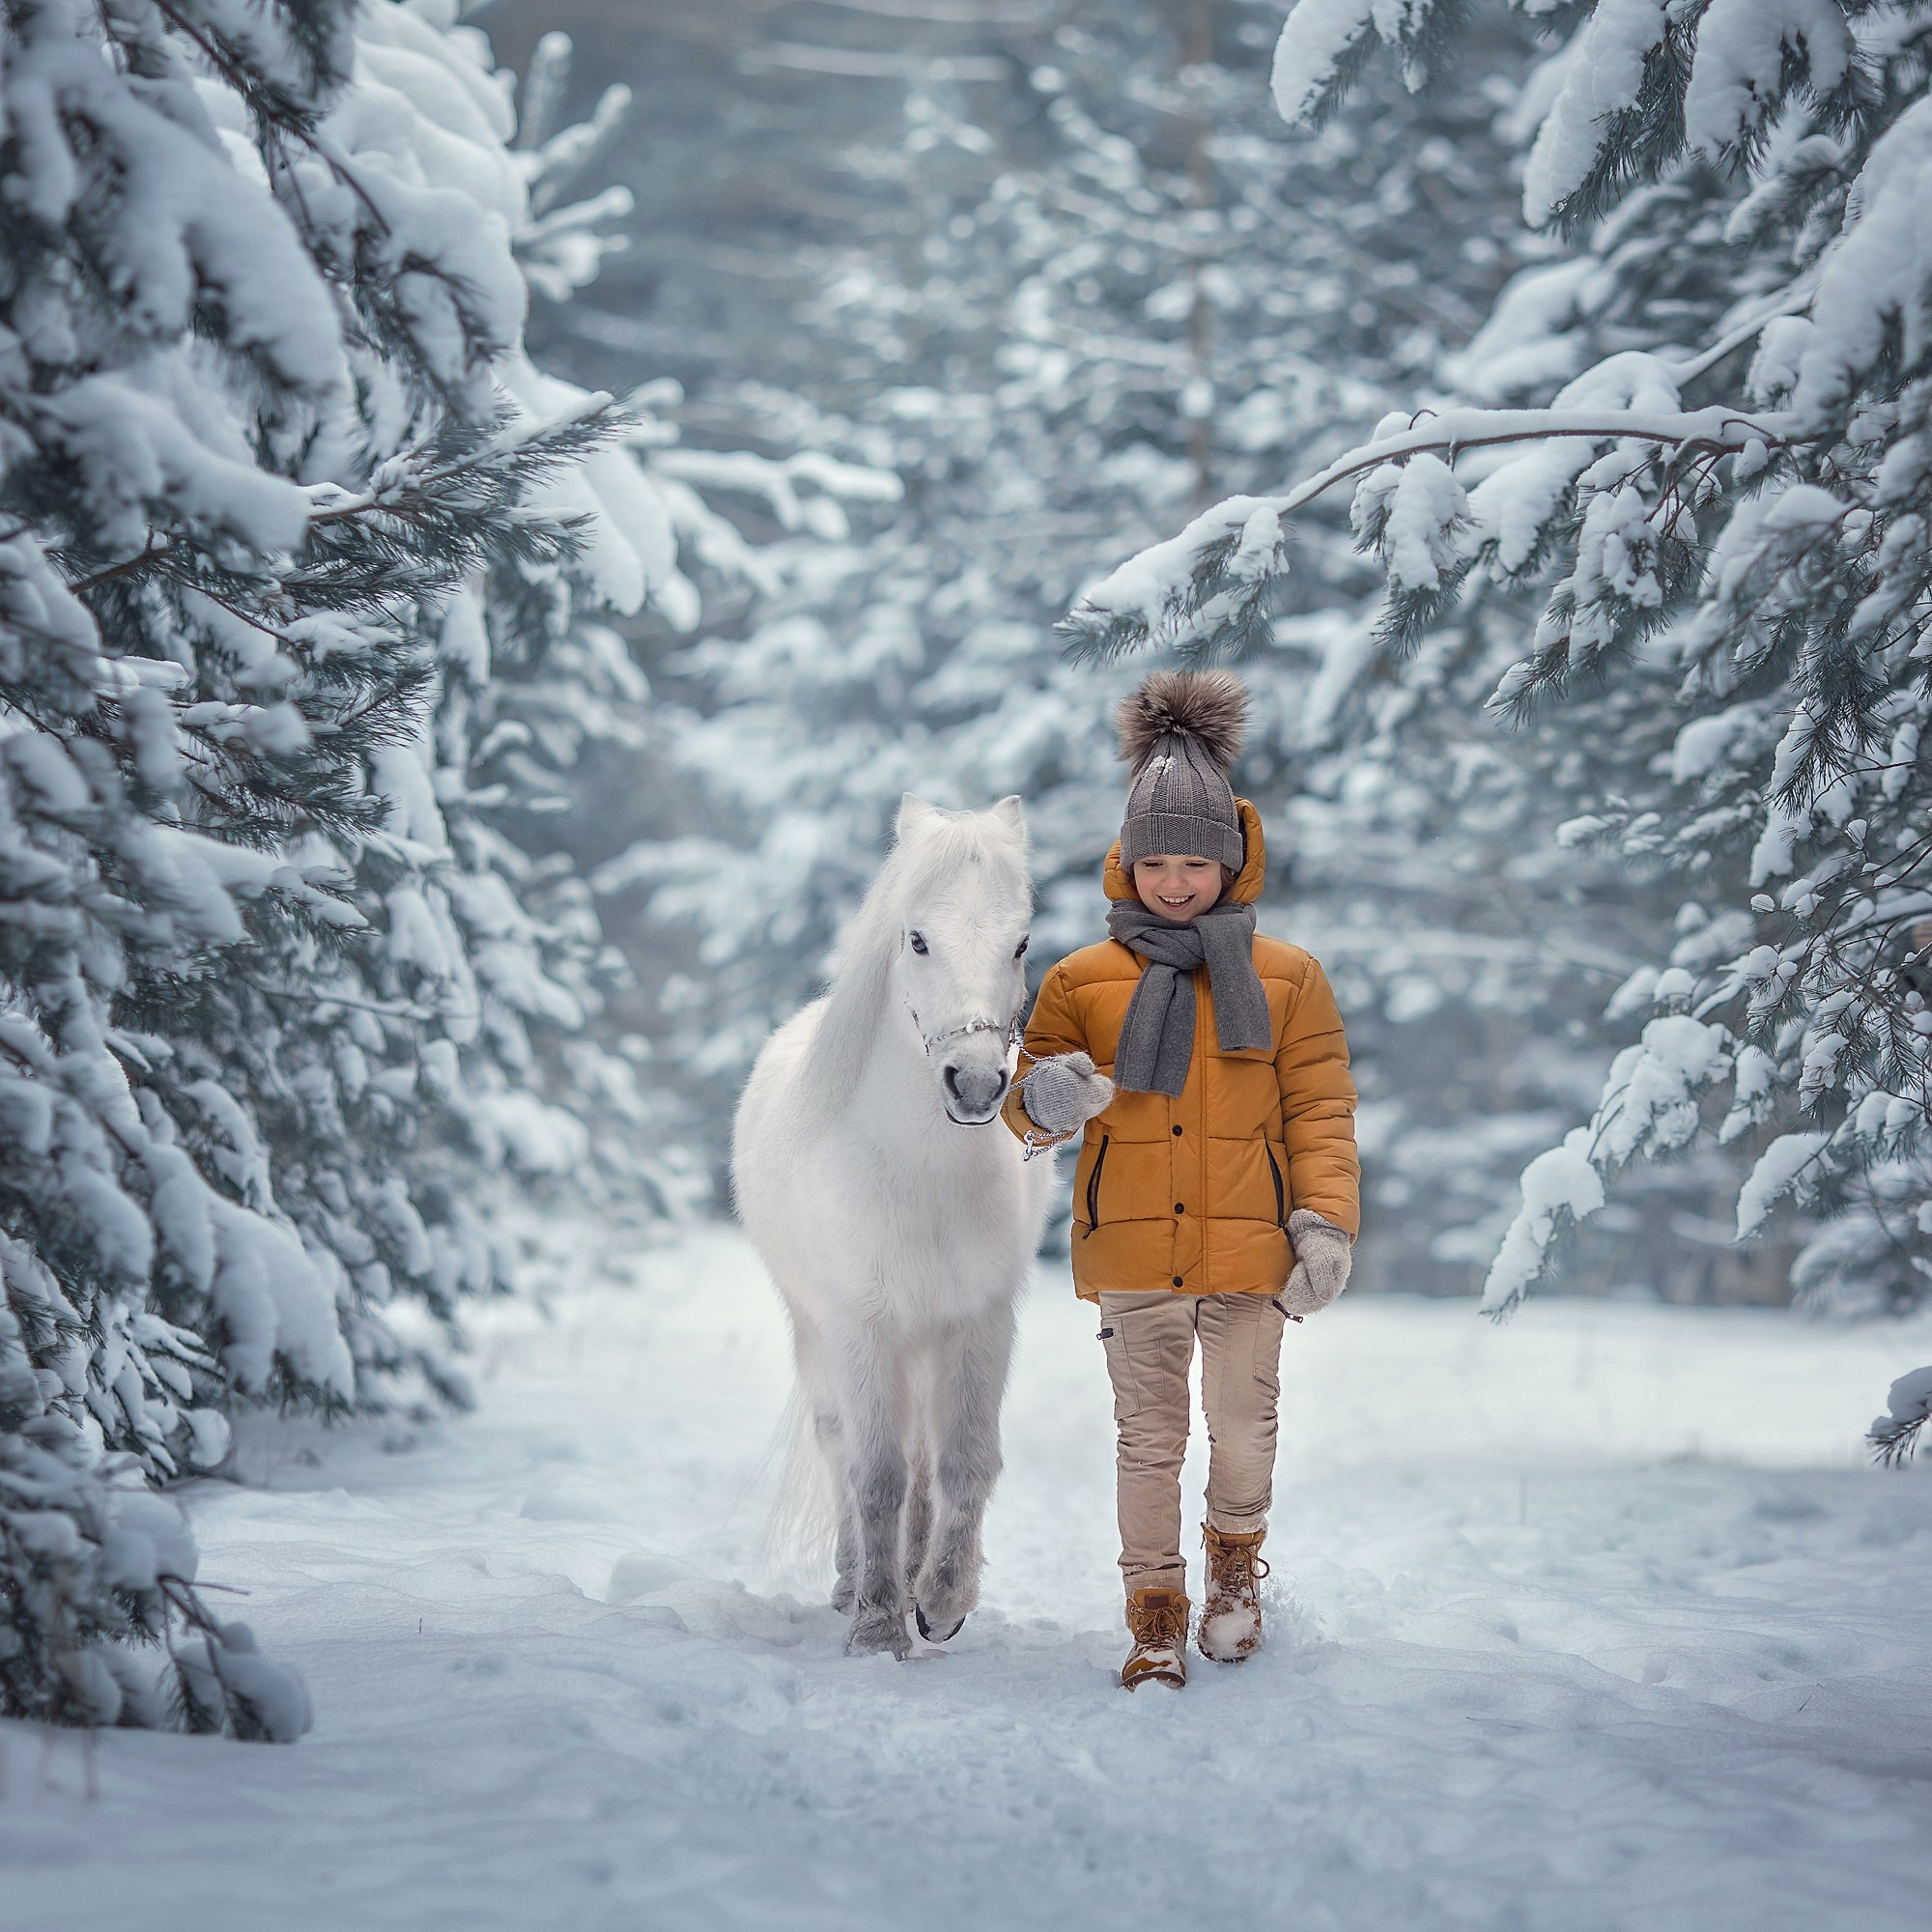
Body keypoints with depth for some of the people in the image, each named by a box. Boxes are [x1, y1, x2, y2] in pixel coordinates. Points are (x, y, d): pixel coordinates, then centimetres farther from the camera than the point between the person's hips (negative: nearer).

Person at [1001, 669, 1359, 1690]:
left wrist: (1326, 1221, -8)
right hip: (1133, 1254, 0)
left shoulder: (1287, 979, 4)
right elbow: (1028, 1100, 10)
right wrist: (1048, 1101, -15)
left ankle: (1235, 1565, 33)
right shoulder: (1083, 981, 4)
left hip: (1246, 1247, 0)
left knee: (1244, 1431, 4)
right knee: (1149, 1439, 4)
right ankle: (1155, 1616, 15)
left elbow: (1320, 1110, 4)